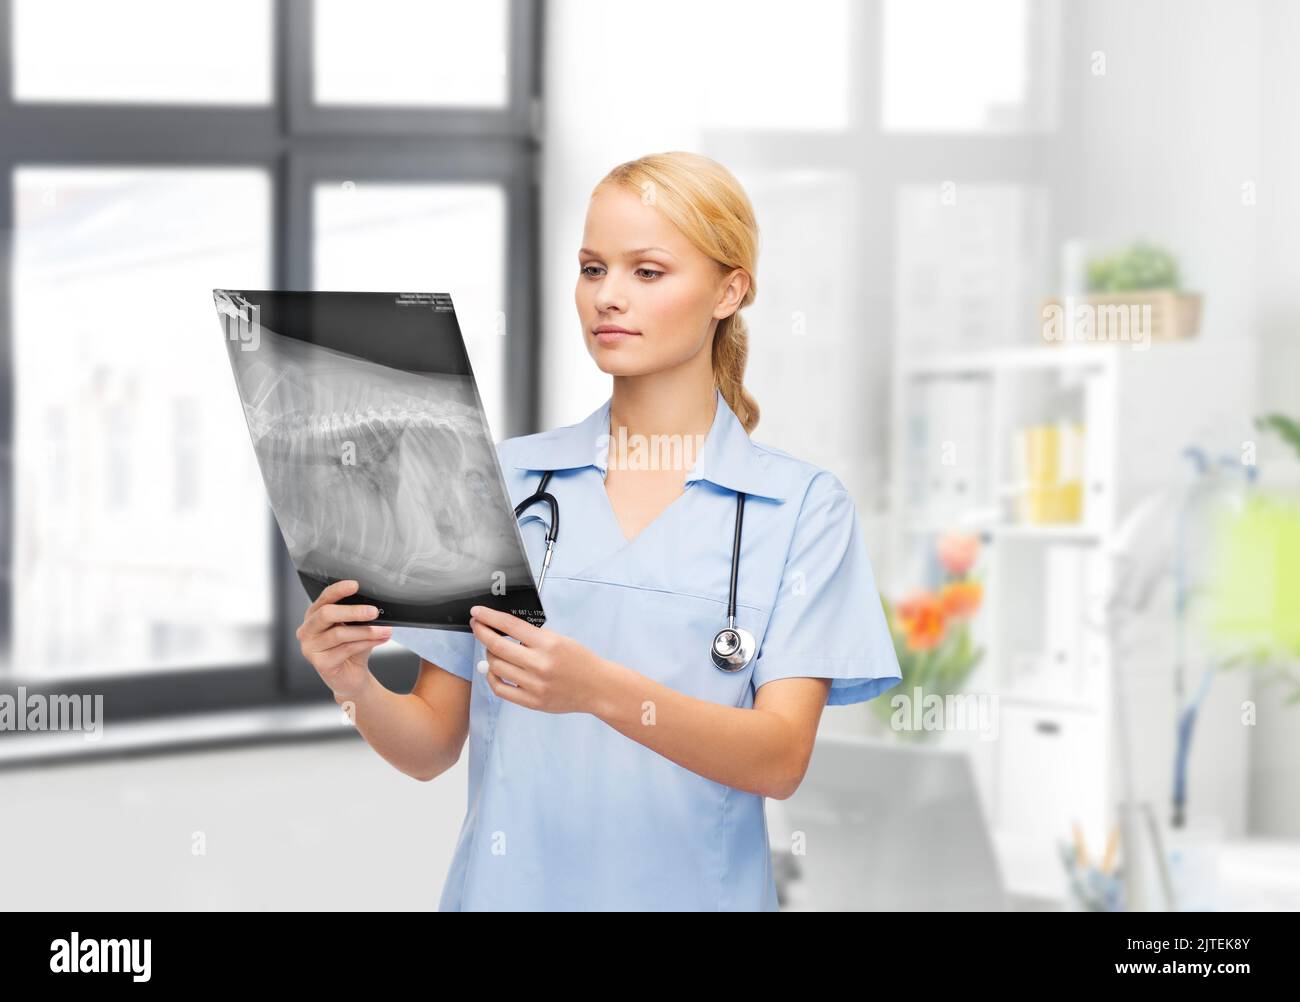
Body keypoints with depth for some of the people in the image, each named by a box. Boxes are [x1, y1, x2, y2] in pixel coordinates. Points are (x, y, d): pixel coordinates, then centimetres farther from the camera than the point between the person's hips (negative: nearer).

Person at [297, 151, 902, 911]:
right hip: (510, 884, 2)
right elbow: (434, 744, 6)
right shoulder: (504, 478, 4)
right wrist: (357, 688, -14)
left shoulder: (804, 505, -1)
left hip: (688, 889, -2)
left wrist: (599, 691, -24)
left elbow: (781, 760, -11)